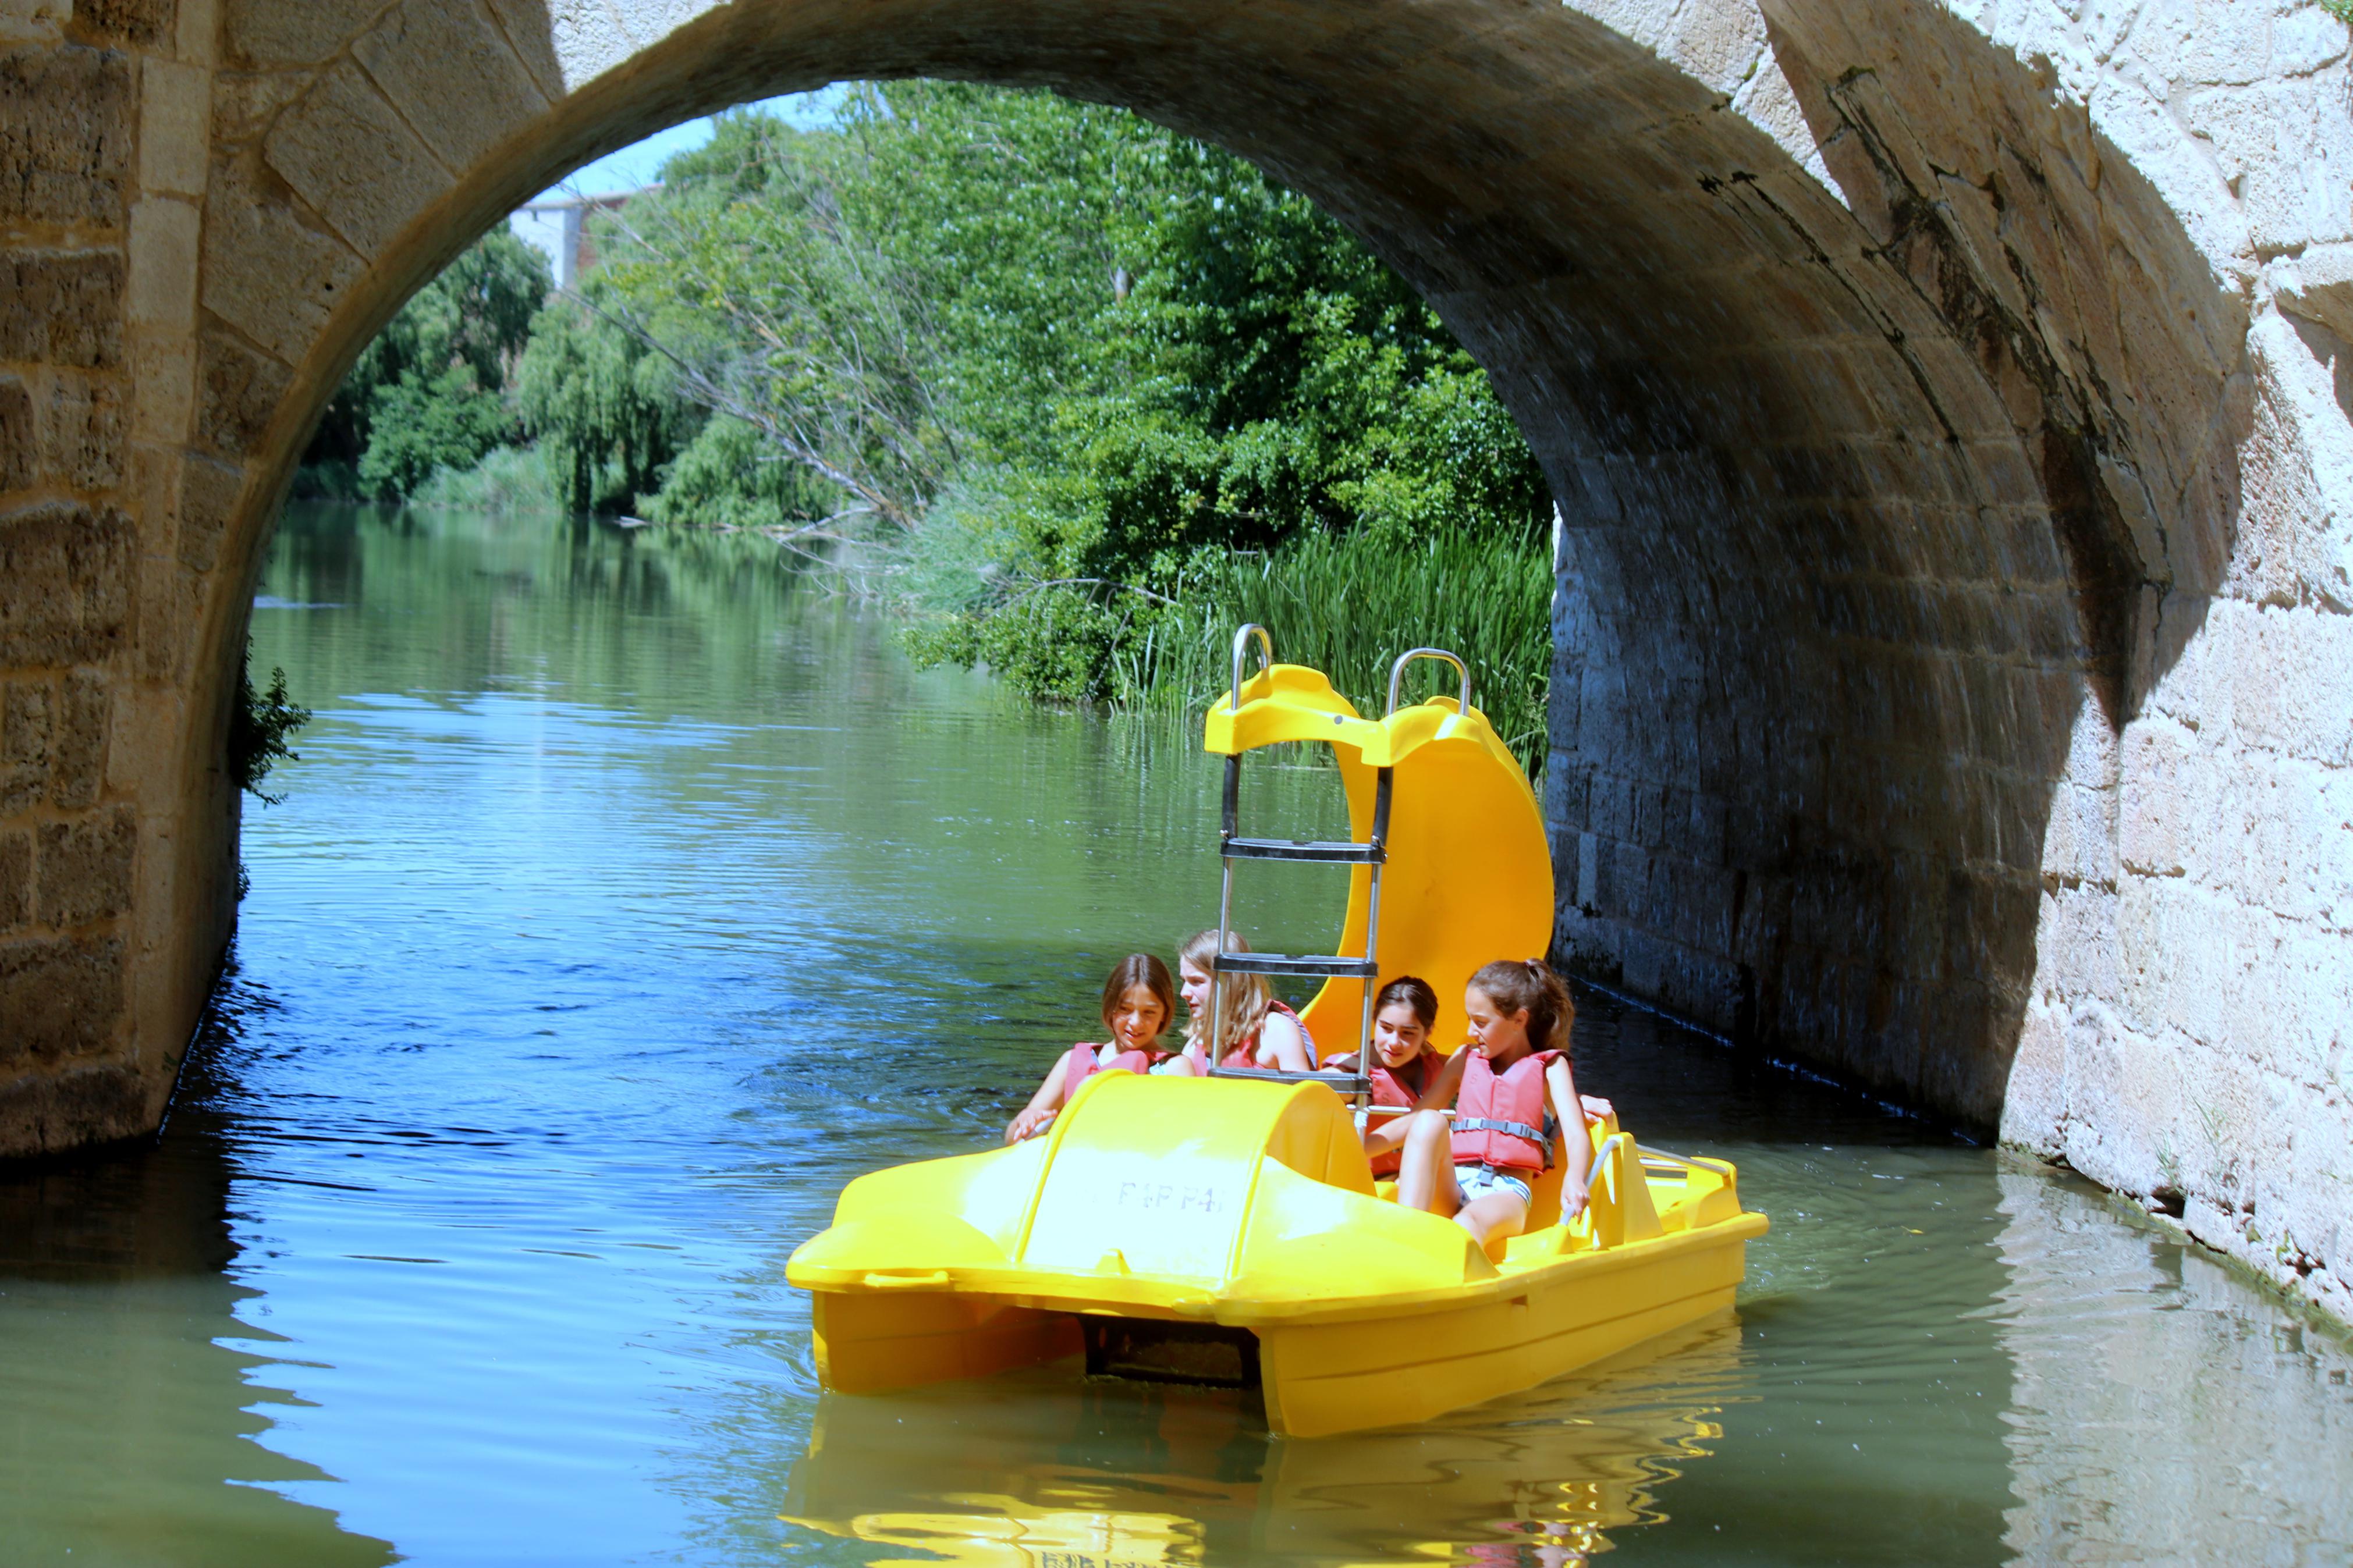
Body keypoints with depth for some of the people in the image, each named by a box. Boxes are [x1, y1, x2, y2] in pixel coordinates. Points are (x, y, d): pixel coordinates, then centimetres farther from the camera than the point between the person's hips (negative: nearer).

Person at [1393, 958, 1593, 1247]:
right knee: (1429, 1122, -28)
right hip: (1451, 1188, 4)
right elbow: (1416, 1118, 24)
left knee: (1469, 1225, -39)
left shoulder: (1549, 1068, 11)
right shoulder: (1465, 1059, 24)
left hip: (1506, 1193, -3)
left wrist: (1574, 1180, -25)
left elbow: (1577, 1136, -3)